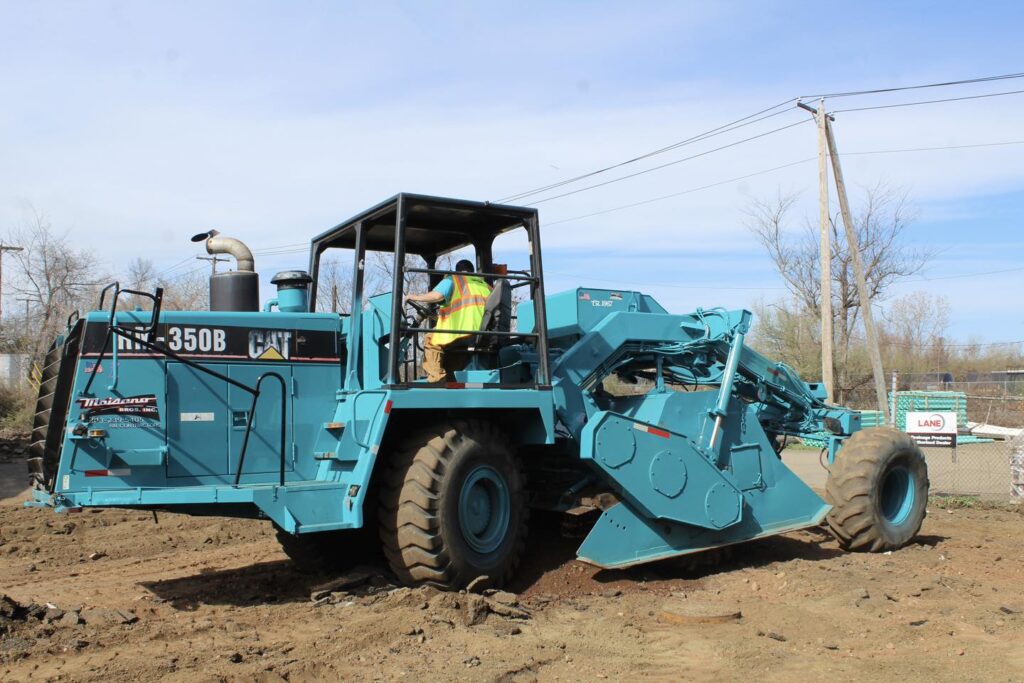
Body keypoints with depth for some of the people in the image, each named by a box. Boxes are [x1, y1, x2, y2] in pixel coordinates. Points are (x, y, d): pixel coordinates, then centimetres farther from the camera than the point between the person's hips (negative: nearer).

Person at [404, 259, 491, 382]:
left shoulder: (453, 279, 12)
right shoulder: (485, 285, 28)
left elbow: (437, 295, -6)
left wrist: (416, 297, 10)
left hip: (464, 332, -6)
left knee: (431, 341, 17)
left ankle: (436, 378, 3)